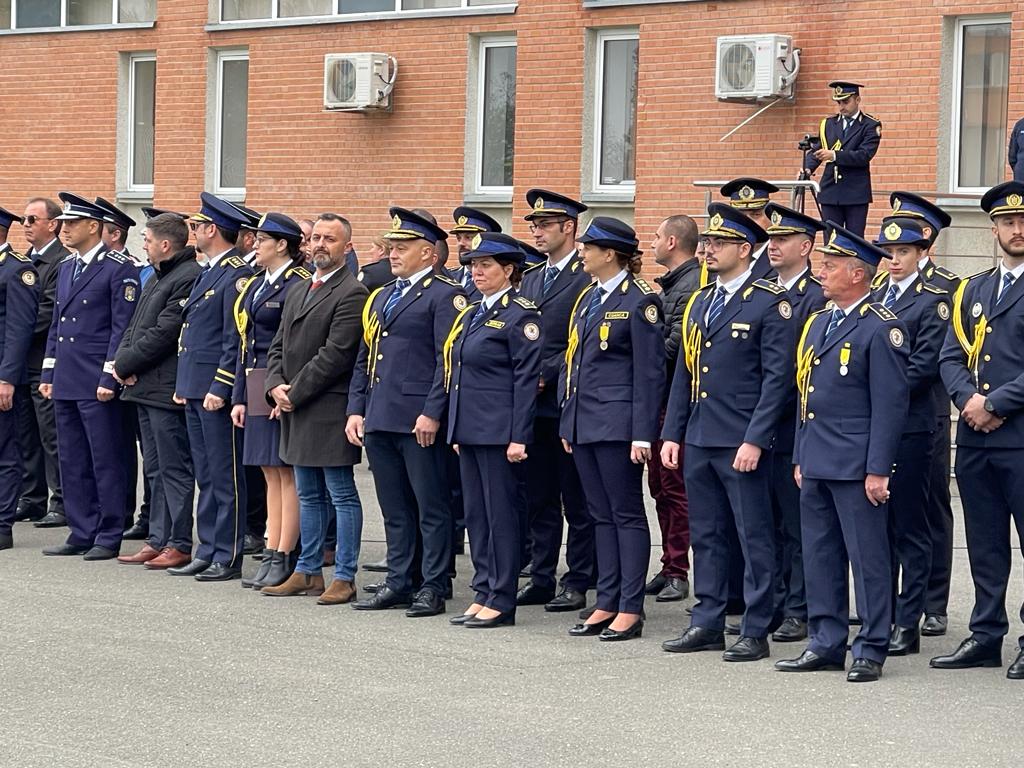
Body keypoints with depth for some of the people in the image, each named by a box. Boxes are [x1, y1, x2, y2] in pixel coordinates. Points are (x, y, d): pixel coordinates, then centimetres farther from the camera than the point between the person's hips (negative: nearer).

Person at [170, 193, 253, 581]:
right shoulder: (208, 273, 17)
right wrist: (183, 385, 18)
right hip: (195, 389, 10)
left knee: (225, 476, -4)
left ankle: (228, 557, 0)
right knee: (205, 476, 13)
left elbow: (236, 340, -18)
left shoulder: (237, 275, -13)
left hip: (217, 392, -10)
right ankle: (207, 552, 18)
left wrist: (220, 388, -20)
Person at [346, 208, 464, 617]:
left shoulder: (444, 296, -5)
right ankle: (399, 582, 18)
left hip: (419, 421, -8)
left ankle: (433, 588, 2)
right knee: (394, 509, 12)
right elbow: (364, 359, 21)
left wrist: (432, 413, -18)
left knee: (431, 507, -1)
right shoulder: (380, 298, 20)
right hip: (379, 420, 8)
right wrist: (356, 409, 12)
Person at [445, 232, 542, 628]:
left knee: (500, 513, -4)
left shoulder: (520, 316, -10)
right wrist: (456, 430, 17)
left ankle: (501, 601, 1)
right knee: (476, 514, 11)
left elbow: (526, 380, -14)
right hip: (468, 428, 9)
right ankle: (483, 594, 17)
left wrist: (518, 437, -18)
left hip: (499, 430, -9)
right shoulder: (471, 314, 15)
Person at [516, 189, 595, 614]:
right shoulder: (530, 279, 17)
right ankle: (541, 578, 17)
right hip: (533, 403, 7)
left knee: (577, 500, -1)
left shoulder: (588, 278, -7)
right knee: (538, 497, 11)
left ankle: (577, 583, 4)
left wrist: (546, 375, -15)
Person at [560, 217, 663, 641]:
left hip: (617, 425, -8)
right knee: (601, 515, 11)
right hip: (583, 424, 8)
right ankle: (606, 604, 15)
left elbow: (650, 373, -12)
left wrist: (642, 434, -16)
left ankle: (630, 609, 2)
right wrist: (567, 423, 15)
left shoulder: (639, 301, -10)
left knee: (626, 514, -2)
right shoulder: (587, 298, 14)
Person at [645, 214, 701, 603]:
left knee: (675, 487, -5)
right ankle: (670, 567, 19)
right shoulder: (670, 284, 16)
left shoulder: (693, 286, -16)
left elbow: (675, 345, -22)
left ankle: (678, 572, 1)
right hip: (659, 399, 10)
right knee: (660, 485, 13)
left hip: (675, 397, -10)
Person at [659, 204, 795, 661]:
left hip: (741, 443, -7)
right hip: (698, 441, 7)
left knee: (753, 536, -1)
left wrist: (755, 440, -17)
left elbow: (777, 378, -11)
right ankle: (707, 624, 20)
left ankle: (755, 632, 4)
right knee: (706, 534, 12)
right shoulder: (699, 303, 15)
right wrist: (672, 434, 11)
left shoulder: (770, 303, -7)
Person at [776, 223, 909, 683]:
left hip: (857, 467, -8)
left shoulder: (881, 329, -10)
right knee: (819, 556, 11)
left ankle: (871, 650, 4)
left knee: (868, 558, -2)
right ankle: (826, 644, 19)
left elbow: (891, 404, -12)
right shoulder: (817, 324, 15)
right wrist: (800, 458, 17)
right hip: (816, 464, 8)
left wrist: (878, 470, -15)